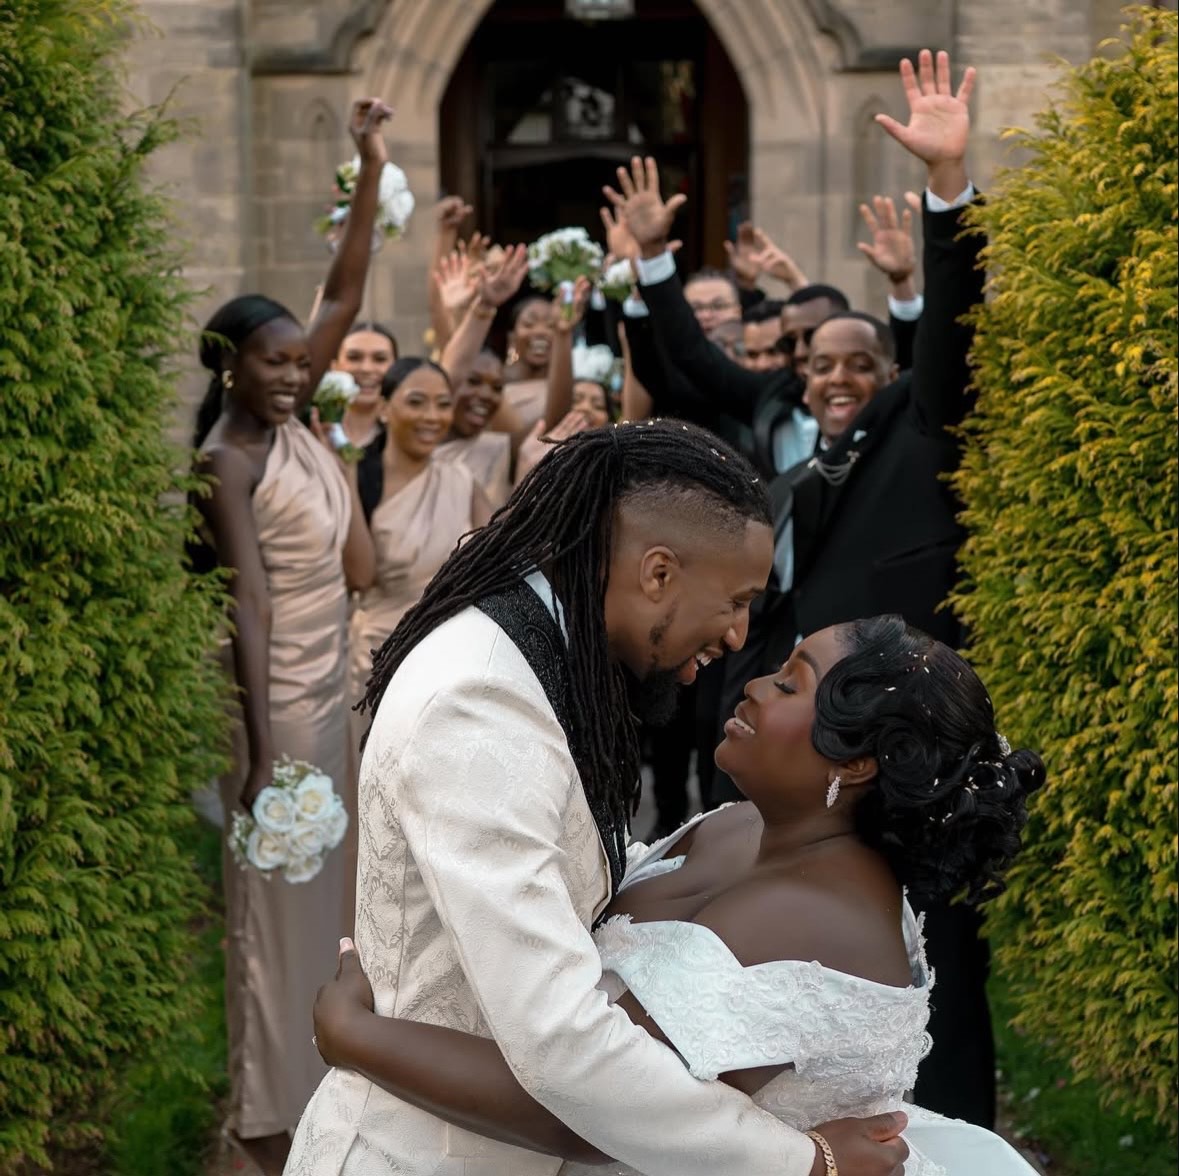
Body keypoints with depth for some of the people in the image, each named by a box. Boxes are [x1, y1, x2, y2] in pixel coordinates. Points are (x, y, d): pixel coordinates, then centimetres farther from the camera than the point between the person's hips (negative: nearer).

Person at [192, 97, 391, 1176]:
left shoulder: (293, 421, 3)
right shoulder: (227, 463, -16)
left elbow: (345, 297, 2)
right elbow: (249, 607, -22)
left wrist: (372, 171, -6)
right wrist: (261, 752, -25)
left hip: (332, 683, 8)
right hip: (279, 695, -8)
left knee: (320, 885, 16)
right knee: (273, 896, 1)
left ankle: (310, 1073, 29)